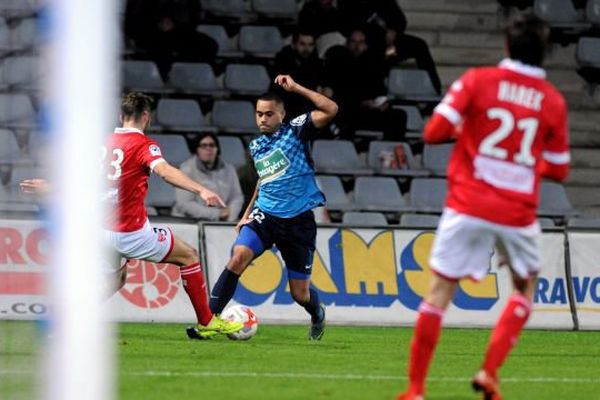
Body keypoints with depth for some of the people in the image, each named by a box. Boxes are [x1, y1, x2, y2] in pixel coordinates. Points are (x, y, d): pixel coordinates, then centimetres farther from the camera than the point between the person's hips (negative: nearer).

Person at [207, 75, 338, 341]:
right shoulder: (256, 146, 12)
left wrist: (295, 88, -19)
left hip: (298, 221, -3)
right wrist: (247, 213, 22)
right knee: (238, 257, -26)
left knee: (300, 294, 4)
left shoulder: (295, 131, -4)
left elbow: (330, 110, -18)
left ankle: (318, 315, 41)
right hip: (265, 216, 3)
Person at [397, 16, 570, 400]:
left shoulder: (477, 81, -4)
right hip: (518, 212, 1)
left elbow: (434, 132, -9)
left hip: (468, 206, -1)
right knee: (525, 288, 23)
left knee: (439, 291, 4)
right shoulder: (553, 101, 1)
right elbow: (558, 169, 8)